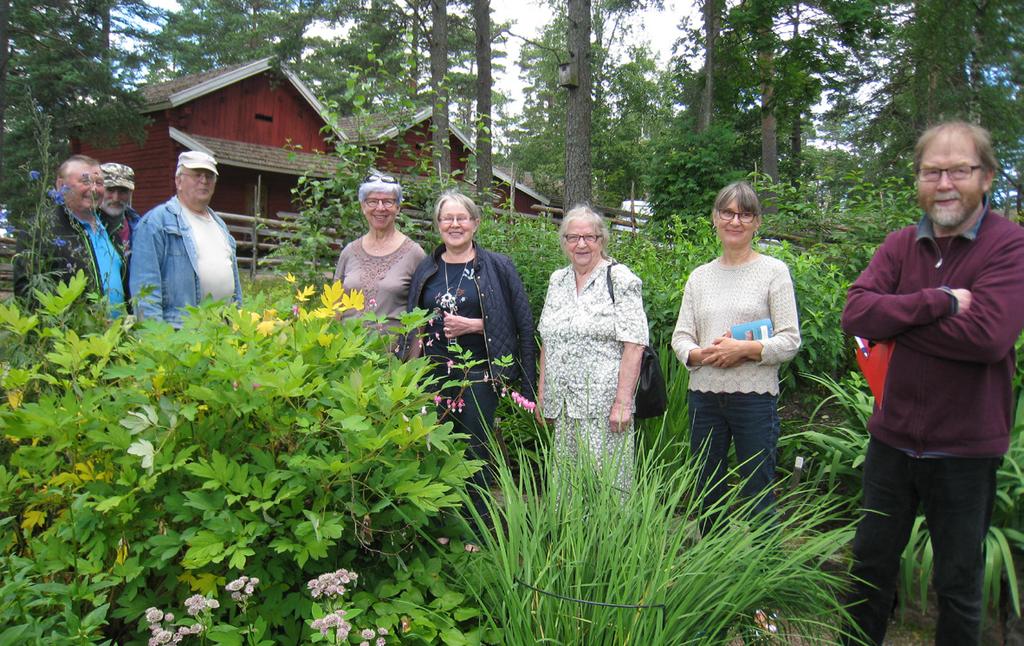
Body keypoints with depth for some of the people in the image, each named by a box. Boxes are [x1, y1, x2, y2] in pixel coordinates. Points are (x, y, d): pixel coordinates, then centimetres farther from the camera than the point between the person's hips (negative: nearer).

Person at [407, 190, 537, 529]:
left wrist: (474, 325, -15)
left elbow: (521, 322, -5)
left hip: (478, 376, -3)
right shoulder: (426, 269, 10)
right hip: (435, 375, 4)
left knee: (476, 452, 4)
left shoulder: (497, 267, -3)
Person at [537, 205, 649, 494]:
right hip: (561, 405, 6)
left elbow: (633, 345, -11)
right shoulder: (557, 280, 14)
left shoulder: (620, 279, -5)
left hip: (603, 405, -5)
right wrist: (542, 394, 12)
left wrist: (623, 401, -16)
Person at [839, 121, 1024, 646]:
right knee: (870, 568, 18)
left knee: (959, 587, 14)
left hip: (965, 450, -4)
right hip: (893, 439, 4)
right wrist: (937, 302, -23)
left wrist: (896, 318, -16)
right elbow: (856, 313, -13)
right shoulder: (901, 245, 3)